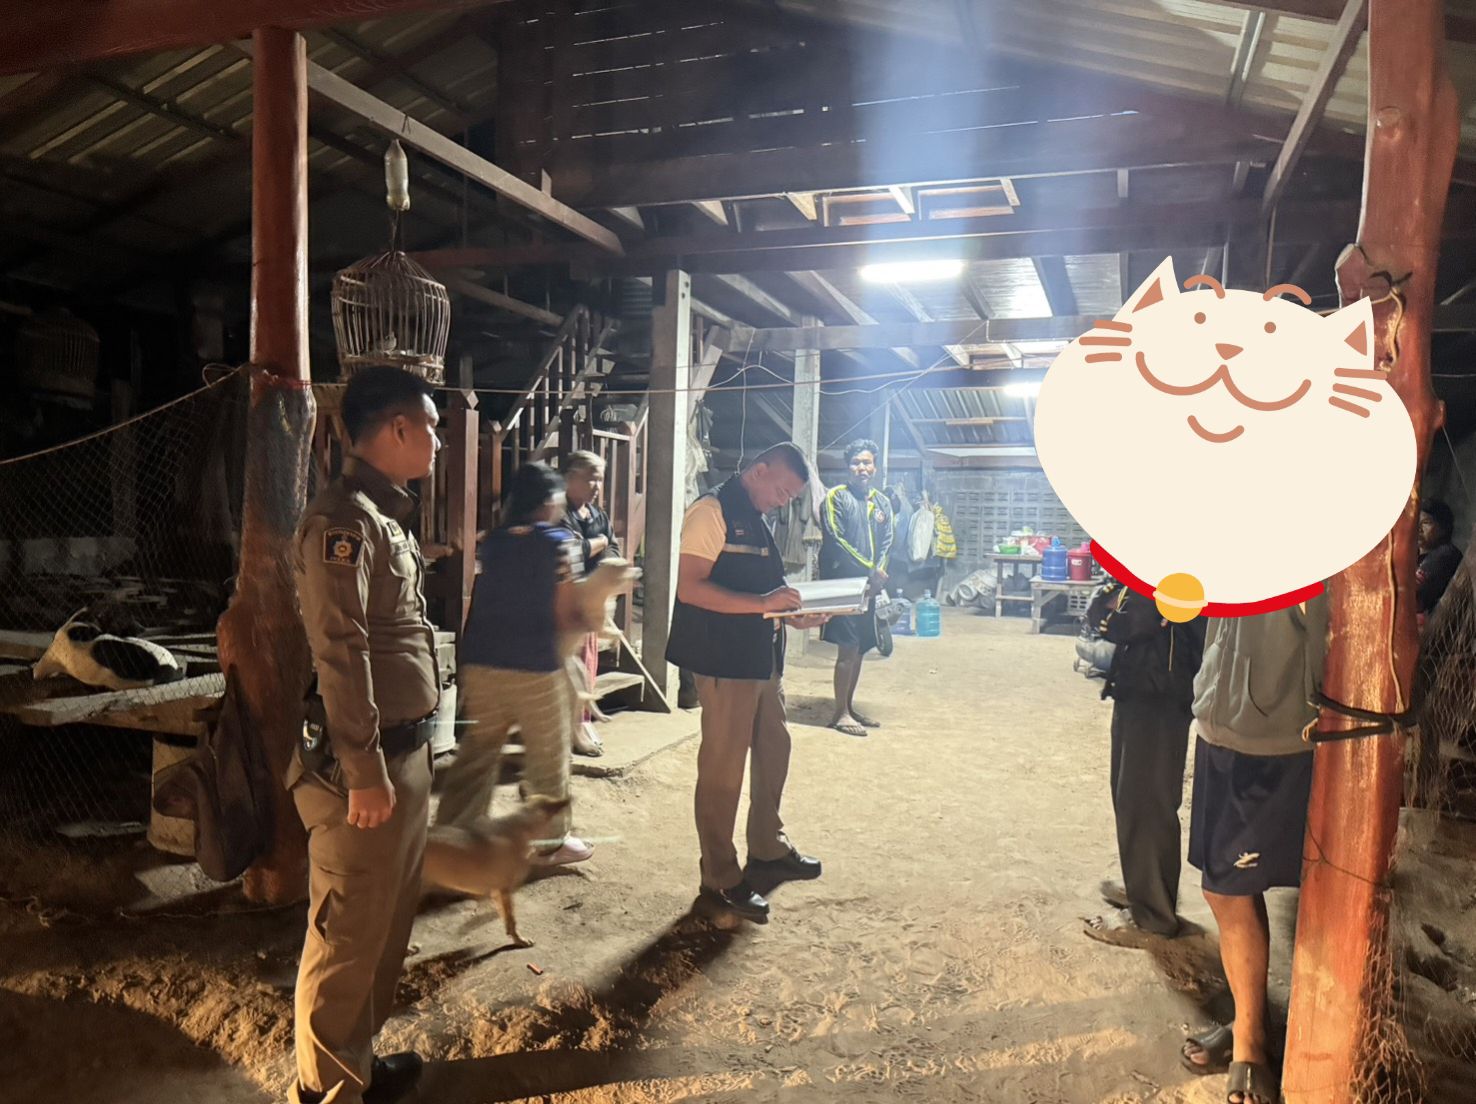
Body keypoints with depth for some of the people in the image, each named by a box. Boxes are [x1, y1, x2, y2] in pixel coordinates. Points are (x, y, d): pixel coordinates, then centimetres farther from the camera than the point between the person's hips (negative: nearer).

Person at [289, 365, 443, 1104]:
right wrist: (365, 771, -21)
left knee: (387, 922, 19)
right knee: (349, 934, 2)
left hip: (404, 752, 10)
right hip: (366, 763, -10)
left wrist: (409, 756, 18)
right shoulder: (345, 518, -16)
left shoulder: (386, 514, 15)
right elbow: (340, 653, -21)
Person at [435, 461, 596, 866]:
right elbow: (565, 617, -10)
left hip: (480, 663, 5)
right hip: (535, 667, -5)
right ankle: (551, 842, 22)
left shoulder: (494, 540, 6)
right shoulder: (558, 542, -9)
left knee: (475, 755, 15)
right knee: (547, 759, 10)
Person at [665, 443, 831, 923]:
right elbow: (690, 588, -22)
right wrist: (763, 603, -26)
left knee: (774, 749, 19)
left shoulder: (757, 520, 17)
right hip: (724, 661, -10)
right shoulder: (711, 512, -13)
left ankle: (768, 851, 37)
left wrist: (794, 613, 6)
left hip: (761, 658, 10)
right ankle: (719, 880, 12)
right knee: (722, 768, -1)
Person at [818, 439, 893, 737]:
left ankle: (849, 706, 21)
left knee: (859, 648, 11)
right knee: (847, 648, -8)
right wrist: (870, 570, -13)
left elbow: (886, 542, 9)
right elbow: (835, 540, -12)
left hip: (869, 586, 6)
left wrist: (878, 573, -9)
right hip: (843, 583, -6)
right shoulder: (836, 497, -4)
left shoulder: (882, 502, 14)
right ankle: (840, 713, -2)